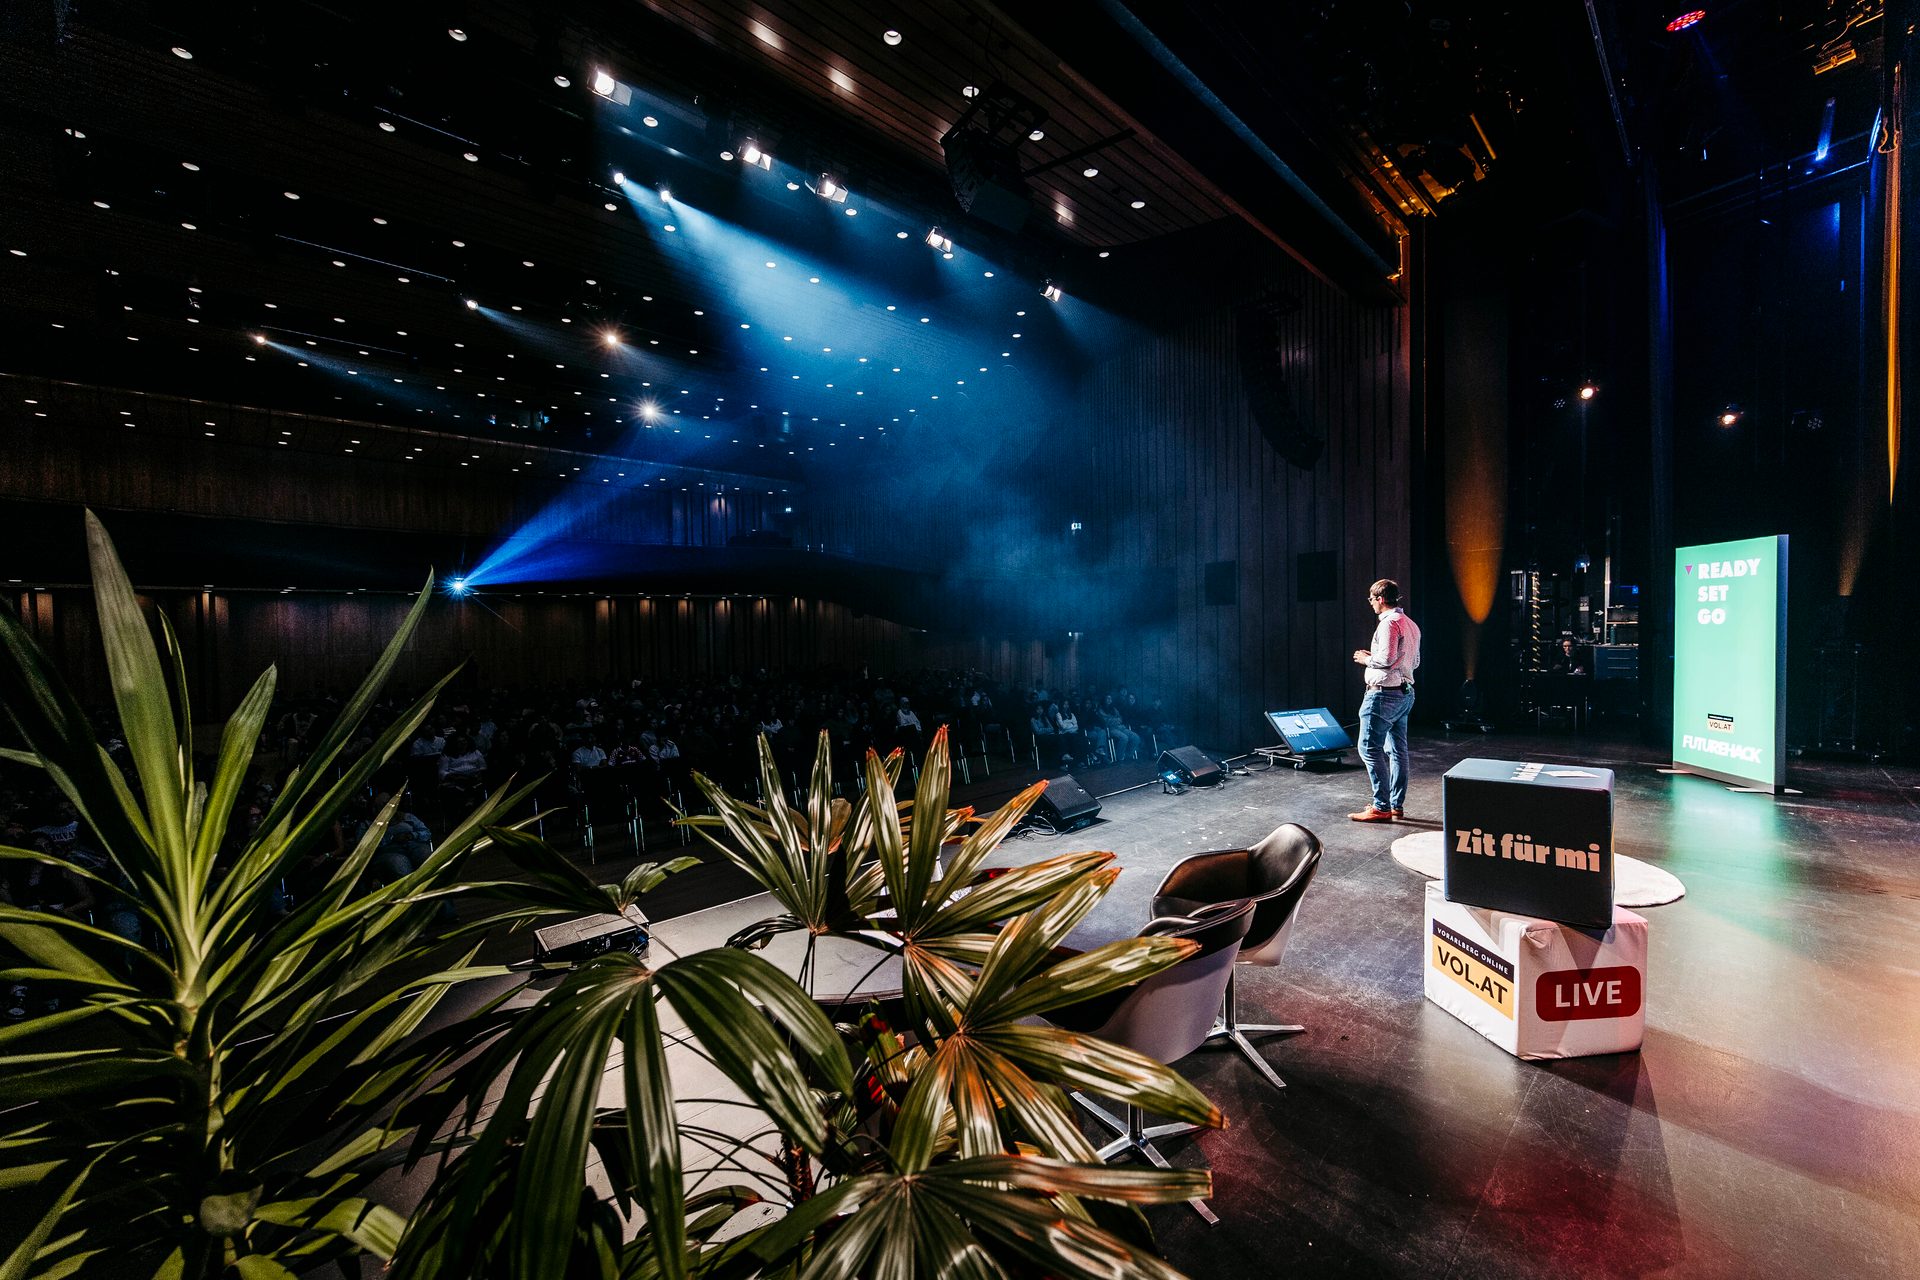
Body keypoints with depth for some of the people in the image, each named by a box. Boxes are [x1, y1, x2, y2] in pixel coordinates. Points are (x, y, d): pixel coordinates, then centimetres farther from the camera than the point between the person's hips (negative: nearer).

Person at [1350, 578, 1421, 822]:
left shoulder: (1389, 623, -14)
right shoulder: (1410, 624, 16)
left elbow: (1386, 658, -24)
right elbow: (1415, 661, 22)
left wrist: (1366, 659, -5)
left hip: (1384, 694, -10)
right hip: (1405, 693, 10)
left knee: (1369, 749, -6)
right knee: (1398, 751, 12)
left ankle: (1381, 807, -5)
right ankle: (1397, 806, 18)